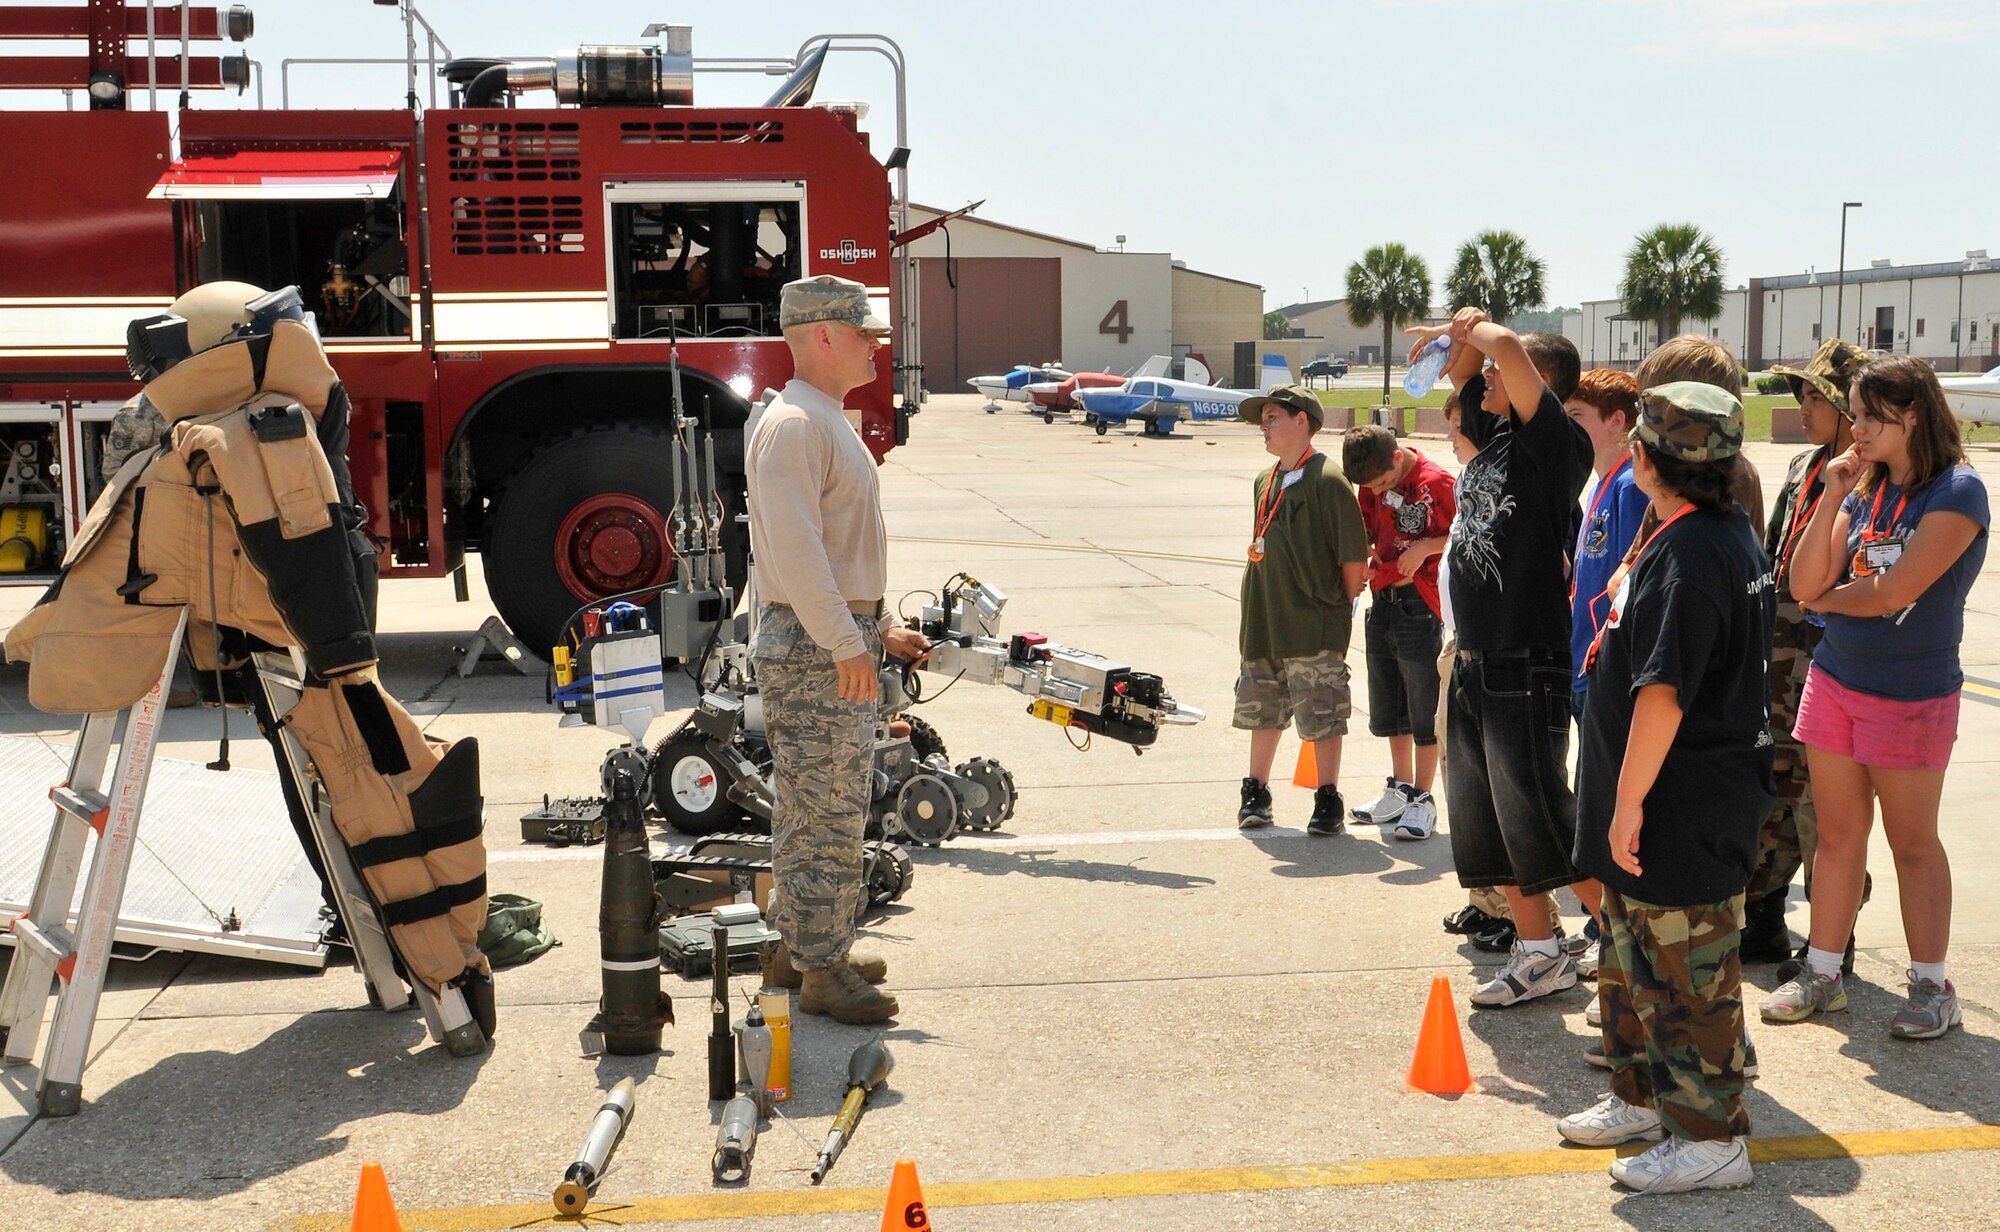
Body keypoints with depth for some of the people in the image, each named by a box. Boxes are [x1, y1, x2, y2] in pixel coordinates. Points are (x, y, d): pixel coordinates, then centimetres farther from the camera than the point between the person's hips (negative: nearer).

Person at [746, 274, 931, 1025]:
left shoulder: (829, 424, 17)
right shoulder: (793, 425, -16)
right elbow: (794, 549, -25)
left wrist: (878, 629, 21)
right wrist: (845, 645, -25)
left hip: (840, 642, 11)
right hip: (812, 651, -10)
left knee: (818, 809, 16)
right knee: (825, 815, -4)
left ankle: (799, 948, 27)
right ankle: (822, 973, 4)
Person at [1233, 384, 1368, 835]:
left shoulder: (1327, 481, -13)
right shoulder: (1264, 482, 11)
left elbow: (1354, 554, -13)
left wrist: (1343, 602, -5)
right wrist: (1261, 604, 15)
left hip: (1315, 627, -7)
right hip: (1263, 624, 7)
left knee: (1322, 716, 0)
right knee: (1262, 710, 15)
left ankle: (1328, 800, 11)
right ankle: (1256, 793, 27)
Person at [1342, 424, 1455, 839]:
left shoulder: (1435, 482, -14)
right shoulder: (1371, 486, 7)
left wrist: (1425, 547, -20)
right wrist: (1364, 559, 1)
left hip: (1420, 606, -7)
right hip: (1382, 602, 7)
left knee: (1424, 708, 1)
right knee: (1388, 708, 16)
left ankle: (1423, 800, 9)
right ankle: (1400, 789, 30)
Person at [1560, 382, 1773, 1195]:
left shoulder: (1685, 555, -23)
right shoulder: (1733, 536, 10)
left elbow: (1663, 693, -27)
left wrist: (1629, 800, -22)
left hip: (1684, 814, -11)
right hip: (1681, 802, 11)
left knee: (1686, 974, 1)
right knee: (1635, 957, 22)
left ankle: (1711, 1137, 12)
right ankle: (1641, 1098, 36)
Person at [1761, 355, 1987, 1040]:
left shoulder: (1955, 491, -14)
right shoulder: (1864, 488, 5)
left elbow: (1892, 592, -22)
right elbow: (1806, 584, -2)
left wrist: (1827, 598, -3)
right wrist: (1832, 499, -9)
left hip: (1913, 694, -6)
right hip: (1834, 679, 6)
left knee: (1912, 841, 5)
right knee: (1838, 833, 11)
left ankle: (1932, 987, 18)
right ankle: (1822, 973, 21)